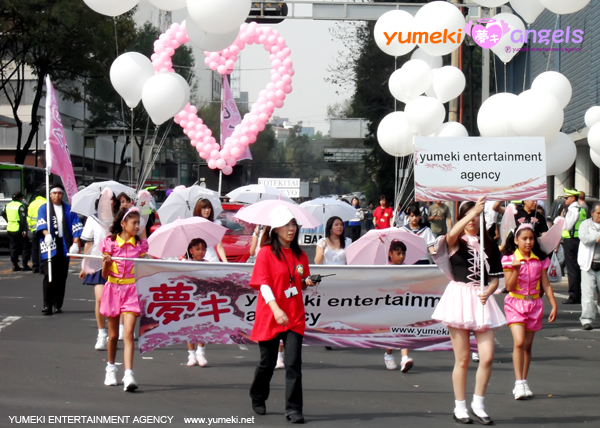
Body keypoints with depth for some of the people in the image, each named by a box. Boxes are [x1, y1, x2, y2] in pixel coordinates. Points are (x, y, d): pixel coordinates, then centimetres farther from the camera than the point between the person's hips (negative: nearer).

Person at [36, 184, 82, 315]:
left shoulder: (68, 209, 14)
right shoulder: (44, 209, 9)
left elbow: (76, 226, 8)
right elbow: (41, 223, -7)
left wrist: (75, 243, -5)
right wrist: (46, 234, -27)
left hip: (64, 246, 3)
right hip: (49, 247, -2)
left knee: (61, 277, 4)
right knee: (49, 276, -12)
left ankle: (58, 304, 12)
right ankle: (47, 305, -11)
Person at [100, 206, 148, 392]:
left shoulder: (140, 244, 3)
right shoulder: (110, 243, -2)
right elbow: (104, 274, -2)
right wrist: (106, 263, -21)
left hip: (132, 290, 0)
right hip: (113, 289, 0)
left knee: (128, 334, -12)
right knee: (113, 334, 11)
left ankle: (128, 376, -19)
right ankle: (111, 369, 34)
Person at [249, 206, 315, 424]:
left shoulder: (300, 255, 9)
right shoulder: (266, 253, -5)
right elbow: (264, 283, -14)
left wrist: (308, 282, -3)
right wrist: (275, 309, -27)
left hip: (294, 316, 3)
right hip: (270, 316, -3)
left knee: (294, 363, -9)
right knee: (268, 362, 9)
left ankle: (293, 409, -7)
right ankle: (258, 398, 35)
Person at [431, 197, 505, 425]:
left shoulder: (489, 244, 11)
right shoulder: (456, 242, 0)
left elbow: (495, 277, 11)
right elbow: (452, 234, -26)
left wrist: (487, 292, -10)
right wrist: (474, 211, -34)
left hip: (481, 300, 3)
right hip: (459, 297, -3)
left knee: (487, 357, -5)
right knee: (462, 359, 1)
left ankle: (478, 404, 11)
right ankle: (460, 408, 11)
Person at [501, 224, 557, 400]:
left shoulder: (540, 259, 4)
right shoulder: (509, 259, -5)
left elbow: (546, 284, 8)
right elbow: (509, 287, -9)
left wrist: (554, 305, 2)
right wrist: (516, 270, -23)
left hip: (534, 304, 3)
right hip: (515, 303, -3)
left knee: (528, 345, 8)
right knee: (519, 342, -18)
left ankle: (524, 383, 16)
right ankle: (519, 383, -16)